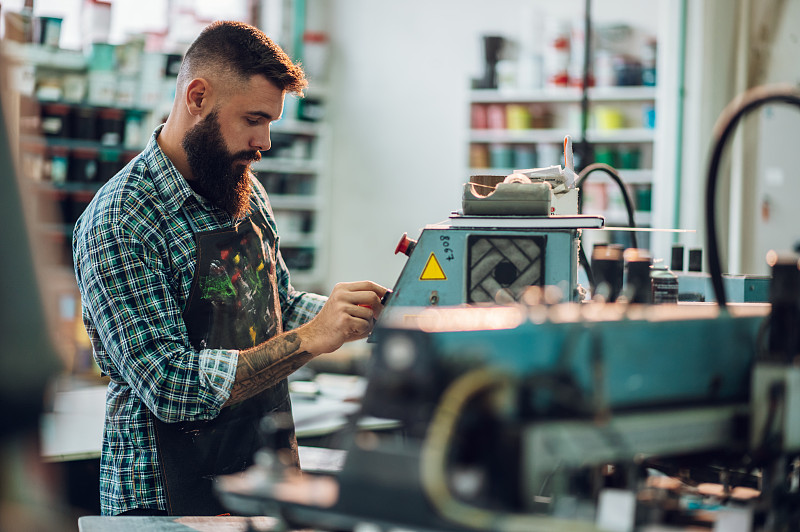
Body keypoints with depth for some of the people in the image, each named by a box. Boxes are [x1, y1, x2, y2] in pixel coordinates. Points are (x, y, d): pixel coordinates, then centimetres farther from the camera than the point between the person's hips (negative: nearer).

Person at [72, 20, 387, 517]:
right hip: (168, 499, -7)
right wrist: (309, 339, -28)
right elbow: (171, 387, -26)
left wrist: (366, 313, -1)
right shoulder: (117, 223, -20)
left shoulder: (246, 192, 5)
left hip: (269, 479, 7)